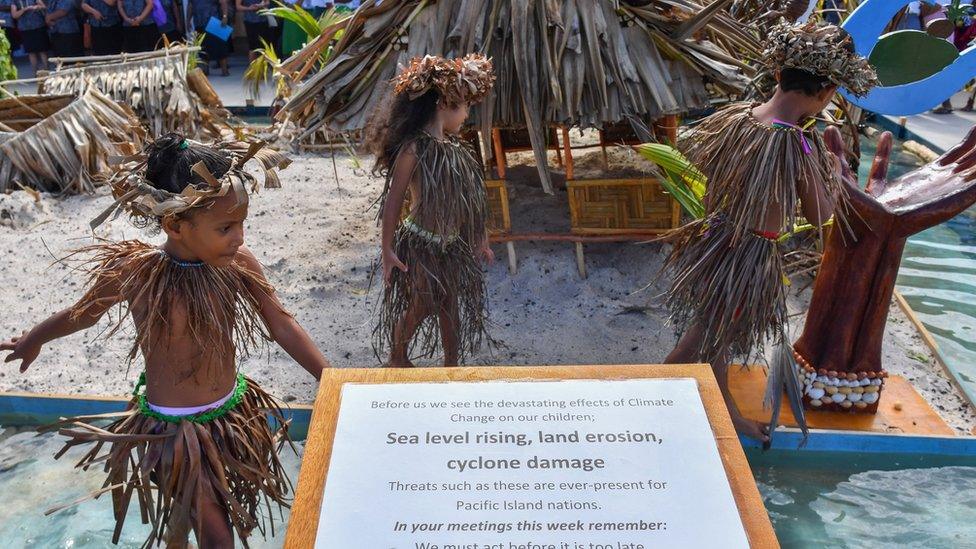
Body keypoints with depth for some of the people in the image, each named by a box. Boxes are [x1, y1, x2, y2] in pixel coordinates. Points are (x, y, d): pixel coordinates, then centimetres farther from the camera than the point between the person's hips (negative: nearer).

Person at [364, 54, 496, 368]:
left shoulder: (452, 146, 3)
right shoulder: (413, 149, -19)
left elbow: (466, 195, 11)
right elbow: (393, 200, -15)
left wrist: (479, 237, 17)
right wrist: (387, 249, -14)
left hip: (453, 244, 7)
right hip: (421, 245, -7)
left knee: (451, 305, 14)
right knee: (421, 307, 5)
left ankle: (452, 364, 30)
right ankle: (397, 357, 31)